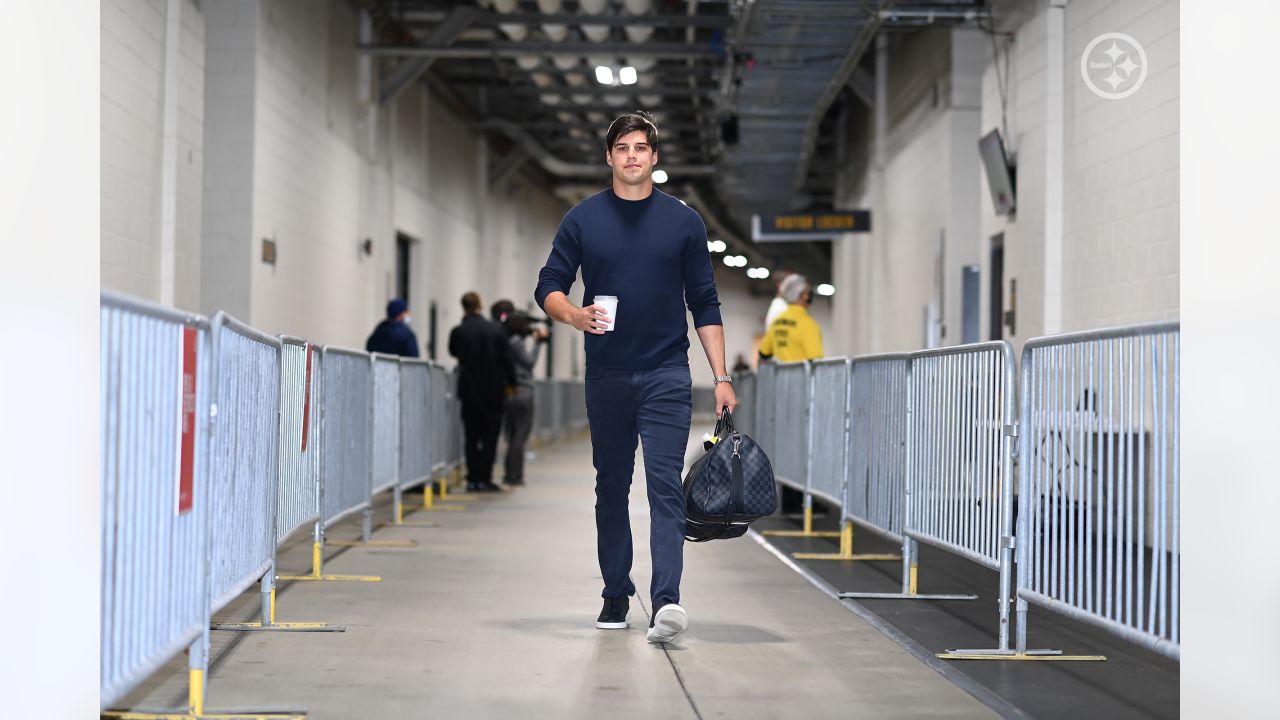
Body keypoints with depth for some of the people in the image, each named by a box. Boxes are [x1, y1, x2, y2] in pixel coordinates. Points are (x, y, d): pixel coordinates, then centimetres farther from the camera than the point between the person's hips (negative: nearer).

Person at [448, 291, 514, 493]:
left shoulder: (458, 332, -8)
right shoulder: (497, 330, -7)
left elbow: (453, 352, 13)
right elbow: (506, 359, -3)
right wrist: (508, 383, 7)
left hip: (469, 391, 0)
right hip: (493, 391, 0)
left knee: (471, 436, 9)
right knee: (490, 436, 5)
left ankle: (473, 479, 6)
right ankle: (485, 479, -1)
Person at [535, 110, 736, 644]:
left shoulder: (683, 221, 6)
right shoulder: (583, 219, 6)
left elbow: (705, 305, 7)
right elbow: (548, 288, 6)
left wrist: (721, 376, 0)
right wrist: (574, 314, -17)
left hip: (666, 375, -2)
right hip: (606, 375, 2)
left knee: (665, 484, -12)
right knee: (612, 487, 9)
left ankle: (666, 600, -21)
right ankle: (616, 595, 21)